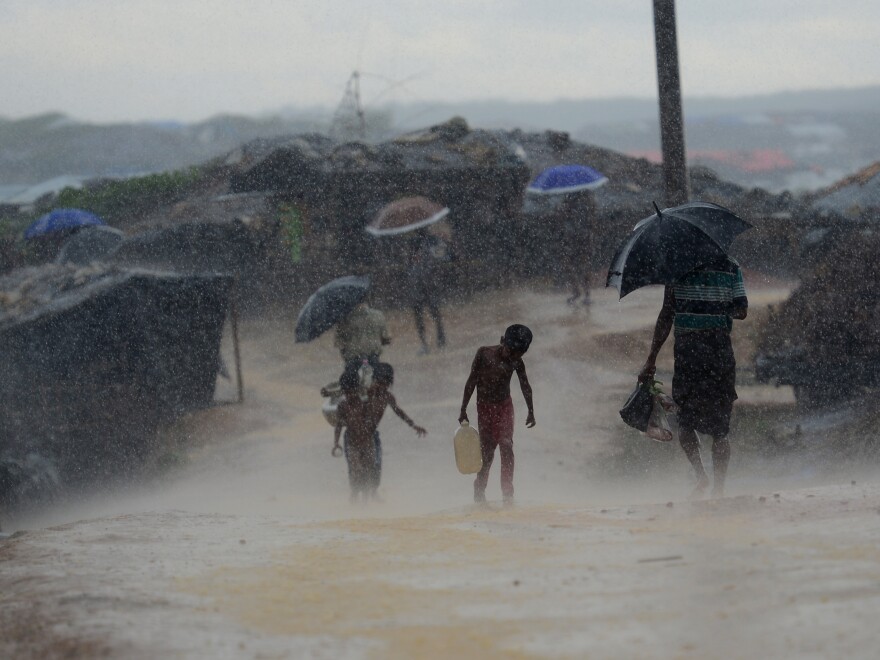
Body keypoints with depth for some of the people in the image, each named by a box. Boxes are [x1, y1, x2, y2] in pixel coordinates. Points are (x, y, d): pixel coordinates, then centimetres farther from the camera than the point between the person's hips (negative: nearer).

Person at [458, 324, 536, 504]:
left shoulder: (516, 362, -6)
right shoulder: (484, 353, -12)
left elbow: (525, 386, 8)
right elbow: (472, 381, -6)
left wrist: (531, 411, 13)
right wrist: (463, 410, -6)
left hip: (505, 406, 1)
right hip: (484, 407, -1)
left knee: (506, 446, -15)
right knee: (487, 451, 1)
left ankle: (508, 493, -15)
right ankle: (479, 491, 19)